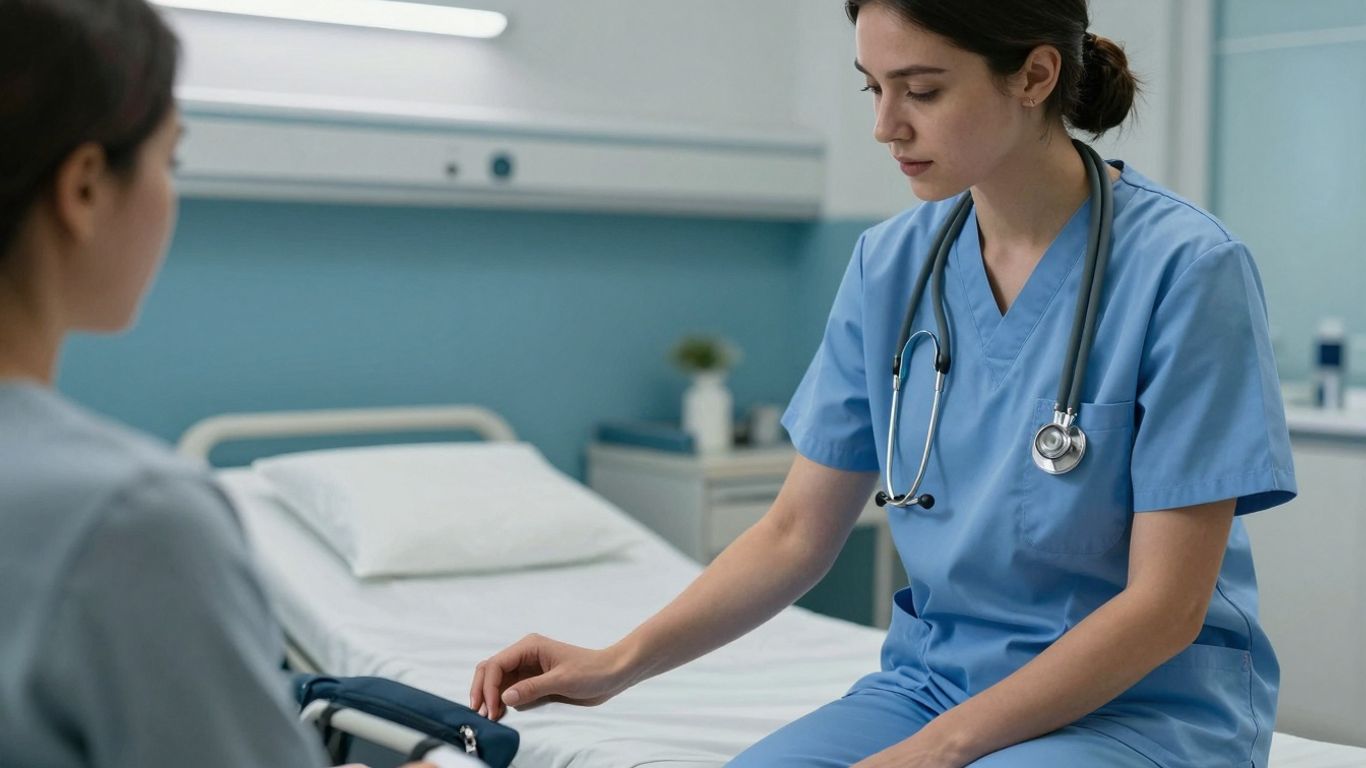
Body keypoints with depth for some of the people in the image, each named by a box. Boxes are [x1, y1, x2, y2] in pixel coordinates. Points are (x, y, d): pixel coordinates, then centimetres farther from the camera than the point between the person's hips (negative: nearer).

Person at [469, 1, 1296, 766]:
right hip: (935, 670, 4)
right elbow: (797, 533, 4)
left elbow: (1164, 603, -14)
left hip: (1147, 699, -4)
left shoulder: (1186, 265, -14)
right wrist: (620, 662, -8)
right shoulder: (889, 264, 1)